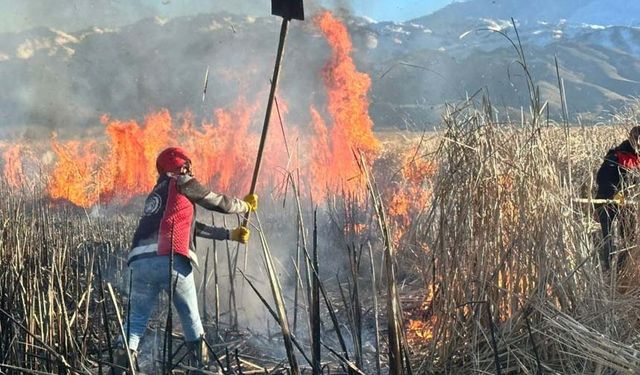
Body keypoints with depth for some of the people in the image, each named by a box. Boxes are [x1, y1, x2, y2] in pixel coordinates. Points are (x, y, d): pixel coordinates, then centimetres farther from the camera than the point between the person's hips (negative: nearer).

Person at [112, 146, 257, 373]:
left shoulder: (157, 193, 33)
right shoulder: (182, 184, 11)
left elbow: (192, 226, 35)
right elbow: (218, 203, 17)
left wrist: (230, 235, 38)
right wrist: (245, 205, 36)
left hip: (140, 262, 6)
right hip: (171, 261, -6)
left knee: (136, 318, 6)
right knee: (191, 318, 10)